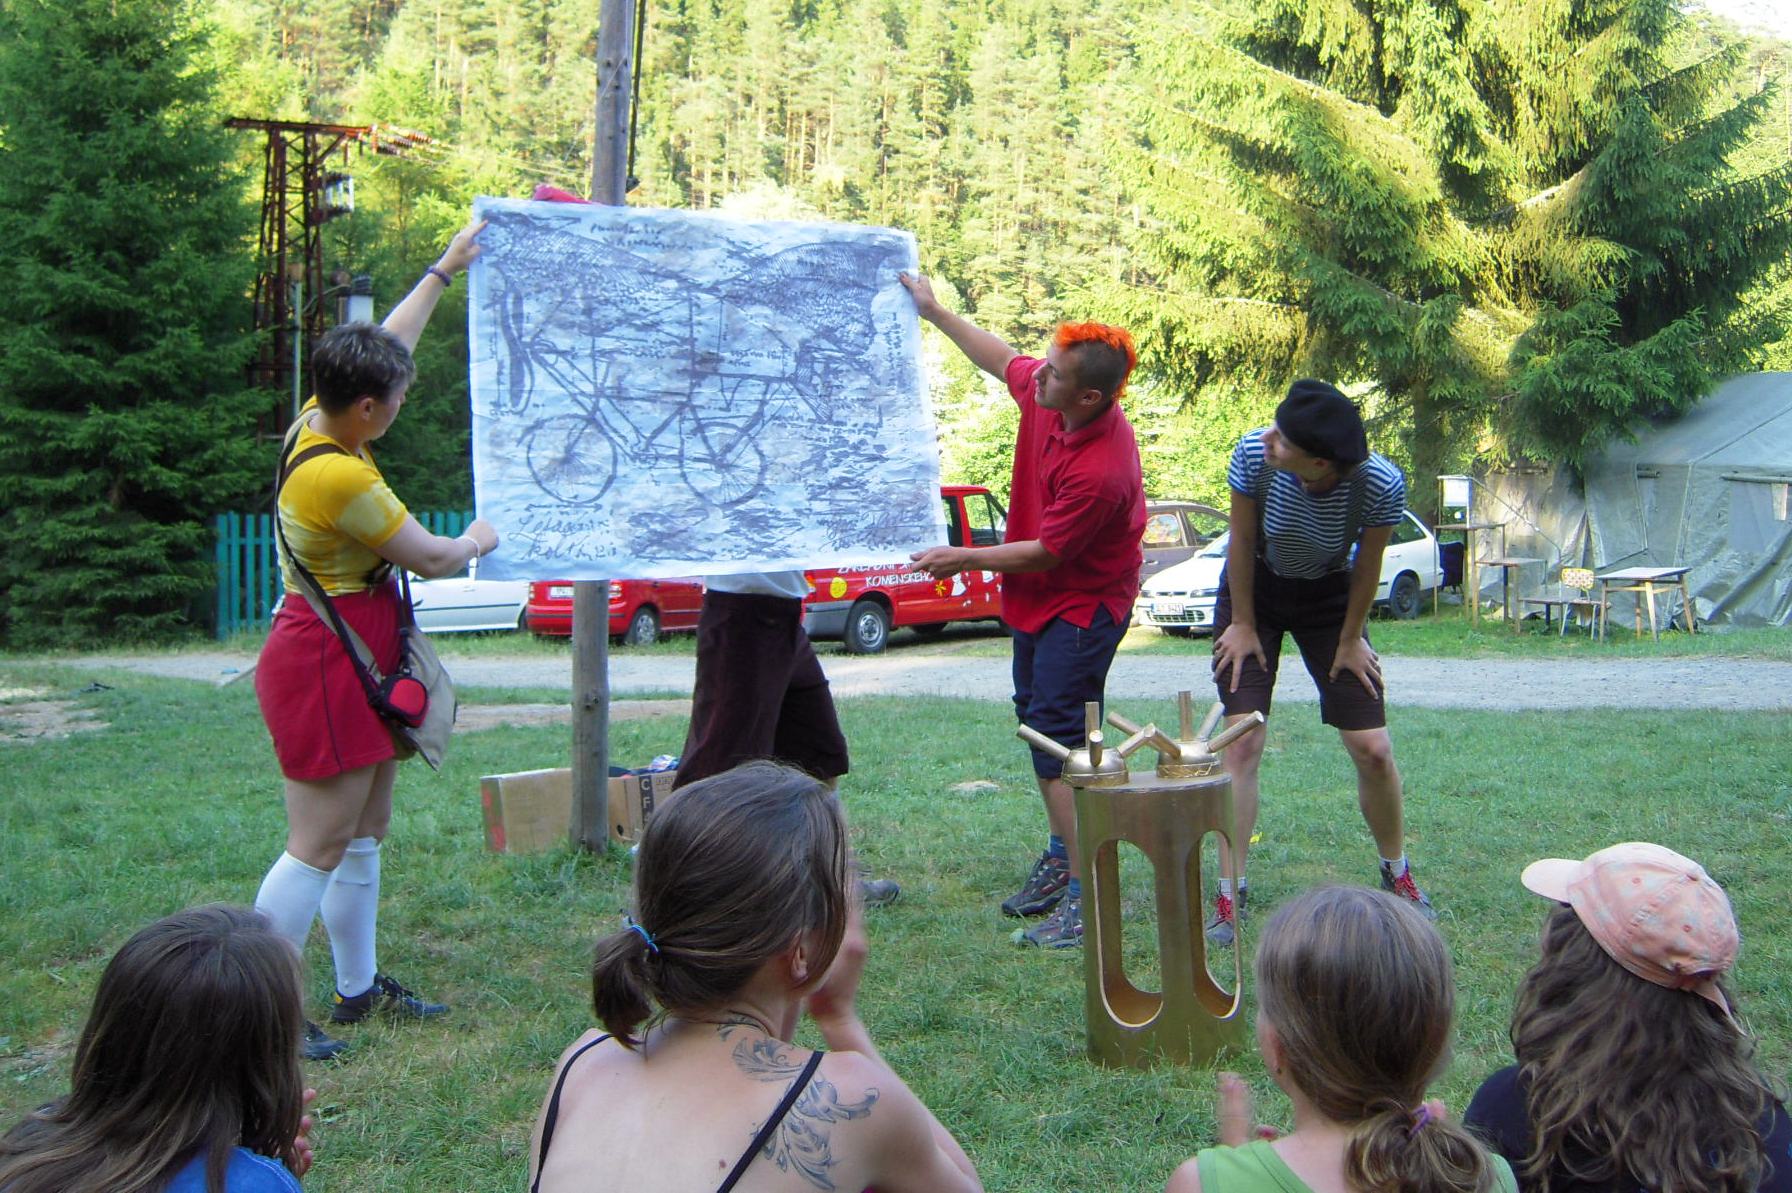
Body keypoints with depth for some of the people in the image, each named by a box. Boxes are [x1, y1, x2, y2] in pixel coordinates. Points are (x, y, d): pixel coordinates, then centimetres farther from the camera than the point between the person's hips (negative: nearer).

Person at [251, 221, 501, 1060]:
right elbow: (432, 559, -13)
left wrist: (445, 270, 26)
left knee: (366, 832, 17)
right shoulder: (339, 476, -26)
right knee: (318, 848, -6)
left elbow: (386, 344, 19)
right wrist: (479, 540, 9)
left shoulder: (318, 423, 1)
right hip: (326, 667, -10)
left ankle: (358, 989, 28)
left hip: (349, 663, 10)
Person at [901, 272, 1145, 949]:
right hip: (1037, 596, 9)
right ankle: (1061, 856, 32)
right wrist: (935, 312, 14)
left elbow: (1047, 552, -23)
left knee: (1057, 735, -15)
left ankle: (1088, 892, -12)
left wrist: (966, 558, -13)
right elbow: (1002, 359, 13)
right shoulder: (1043, 393, -10)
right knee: (1037, 722, 17)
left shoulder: (1102, 469, -34)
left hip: (1082, 605, -9)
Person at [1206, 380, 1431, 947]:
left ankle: (1397, 874, 24)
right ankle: (1229, 898, 0)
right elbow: (1241, 540, -14)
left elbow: (1367, 566, -13)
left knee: (1373, 750, -1)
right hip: (1254, 591, 0)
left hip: (1329, 598, 0)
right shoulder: (1253, 452, -31)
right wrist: (1243, 624, -7)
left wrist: (1349, 640, -2)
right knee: (1242, 744, -9)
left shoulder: (1382, 484, -31)